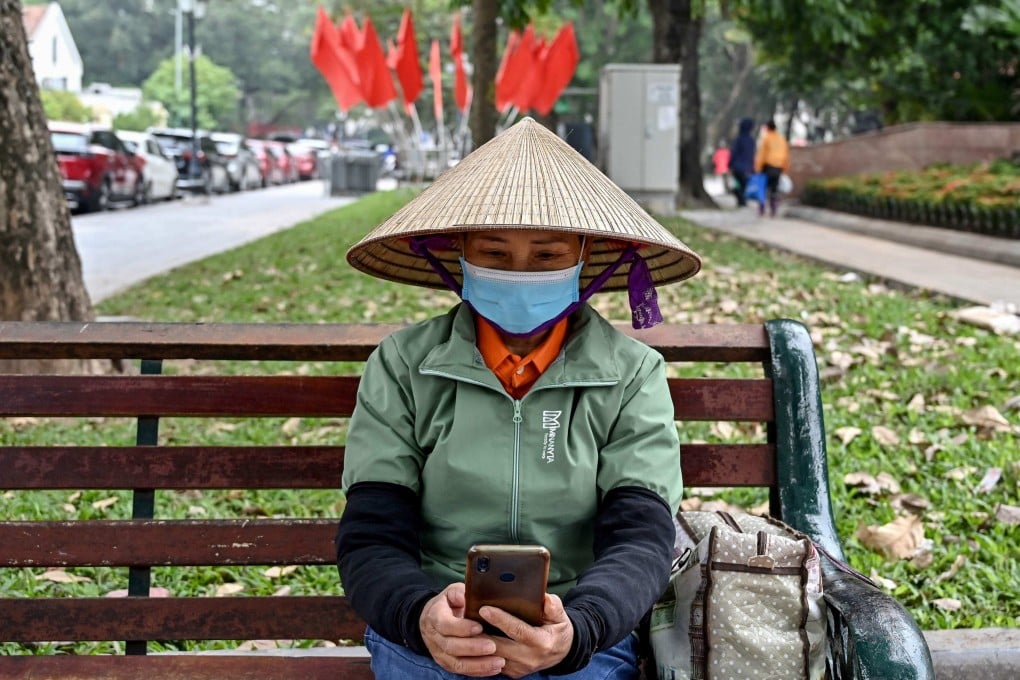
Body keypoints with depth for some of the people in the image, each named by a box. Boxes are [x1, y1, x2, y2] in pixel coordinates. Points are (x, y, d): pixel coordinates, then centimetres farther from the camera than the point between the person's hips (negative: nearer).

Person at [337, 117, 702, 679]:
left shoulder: (633, 375, 2)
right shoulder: (401, 367, 2)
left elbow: (639, 539, -6)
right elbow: (371, 543, -2)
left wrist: (577, 629, -27)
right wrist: (421, 616, -24)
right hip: (425, 634, 0)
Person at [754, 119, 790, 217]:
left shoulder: (766, 138, -7)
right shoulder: (782, 139, 10)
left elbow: (761, 154, -11)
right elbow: (786, 155, 11)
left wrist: (758, 167, -9)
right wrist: (785, 168, 17)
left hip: (767, 166, -5)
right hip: (778, 168, 5)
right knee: (774, 189, 8)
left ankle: (761, 209, -4)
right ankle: (773, 210, 3)